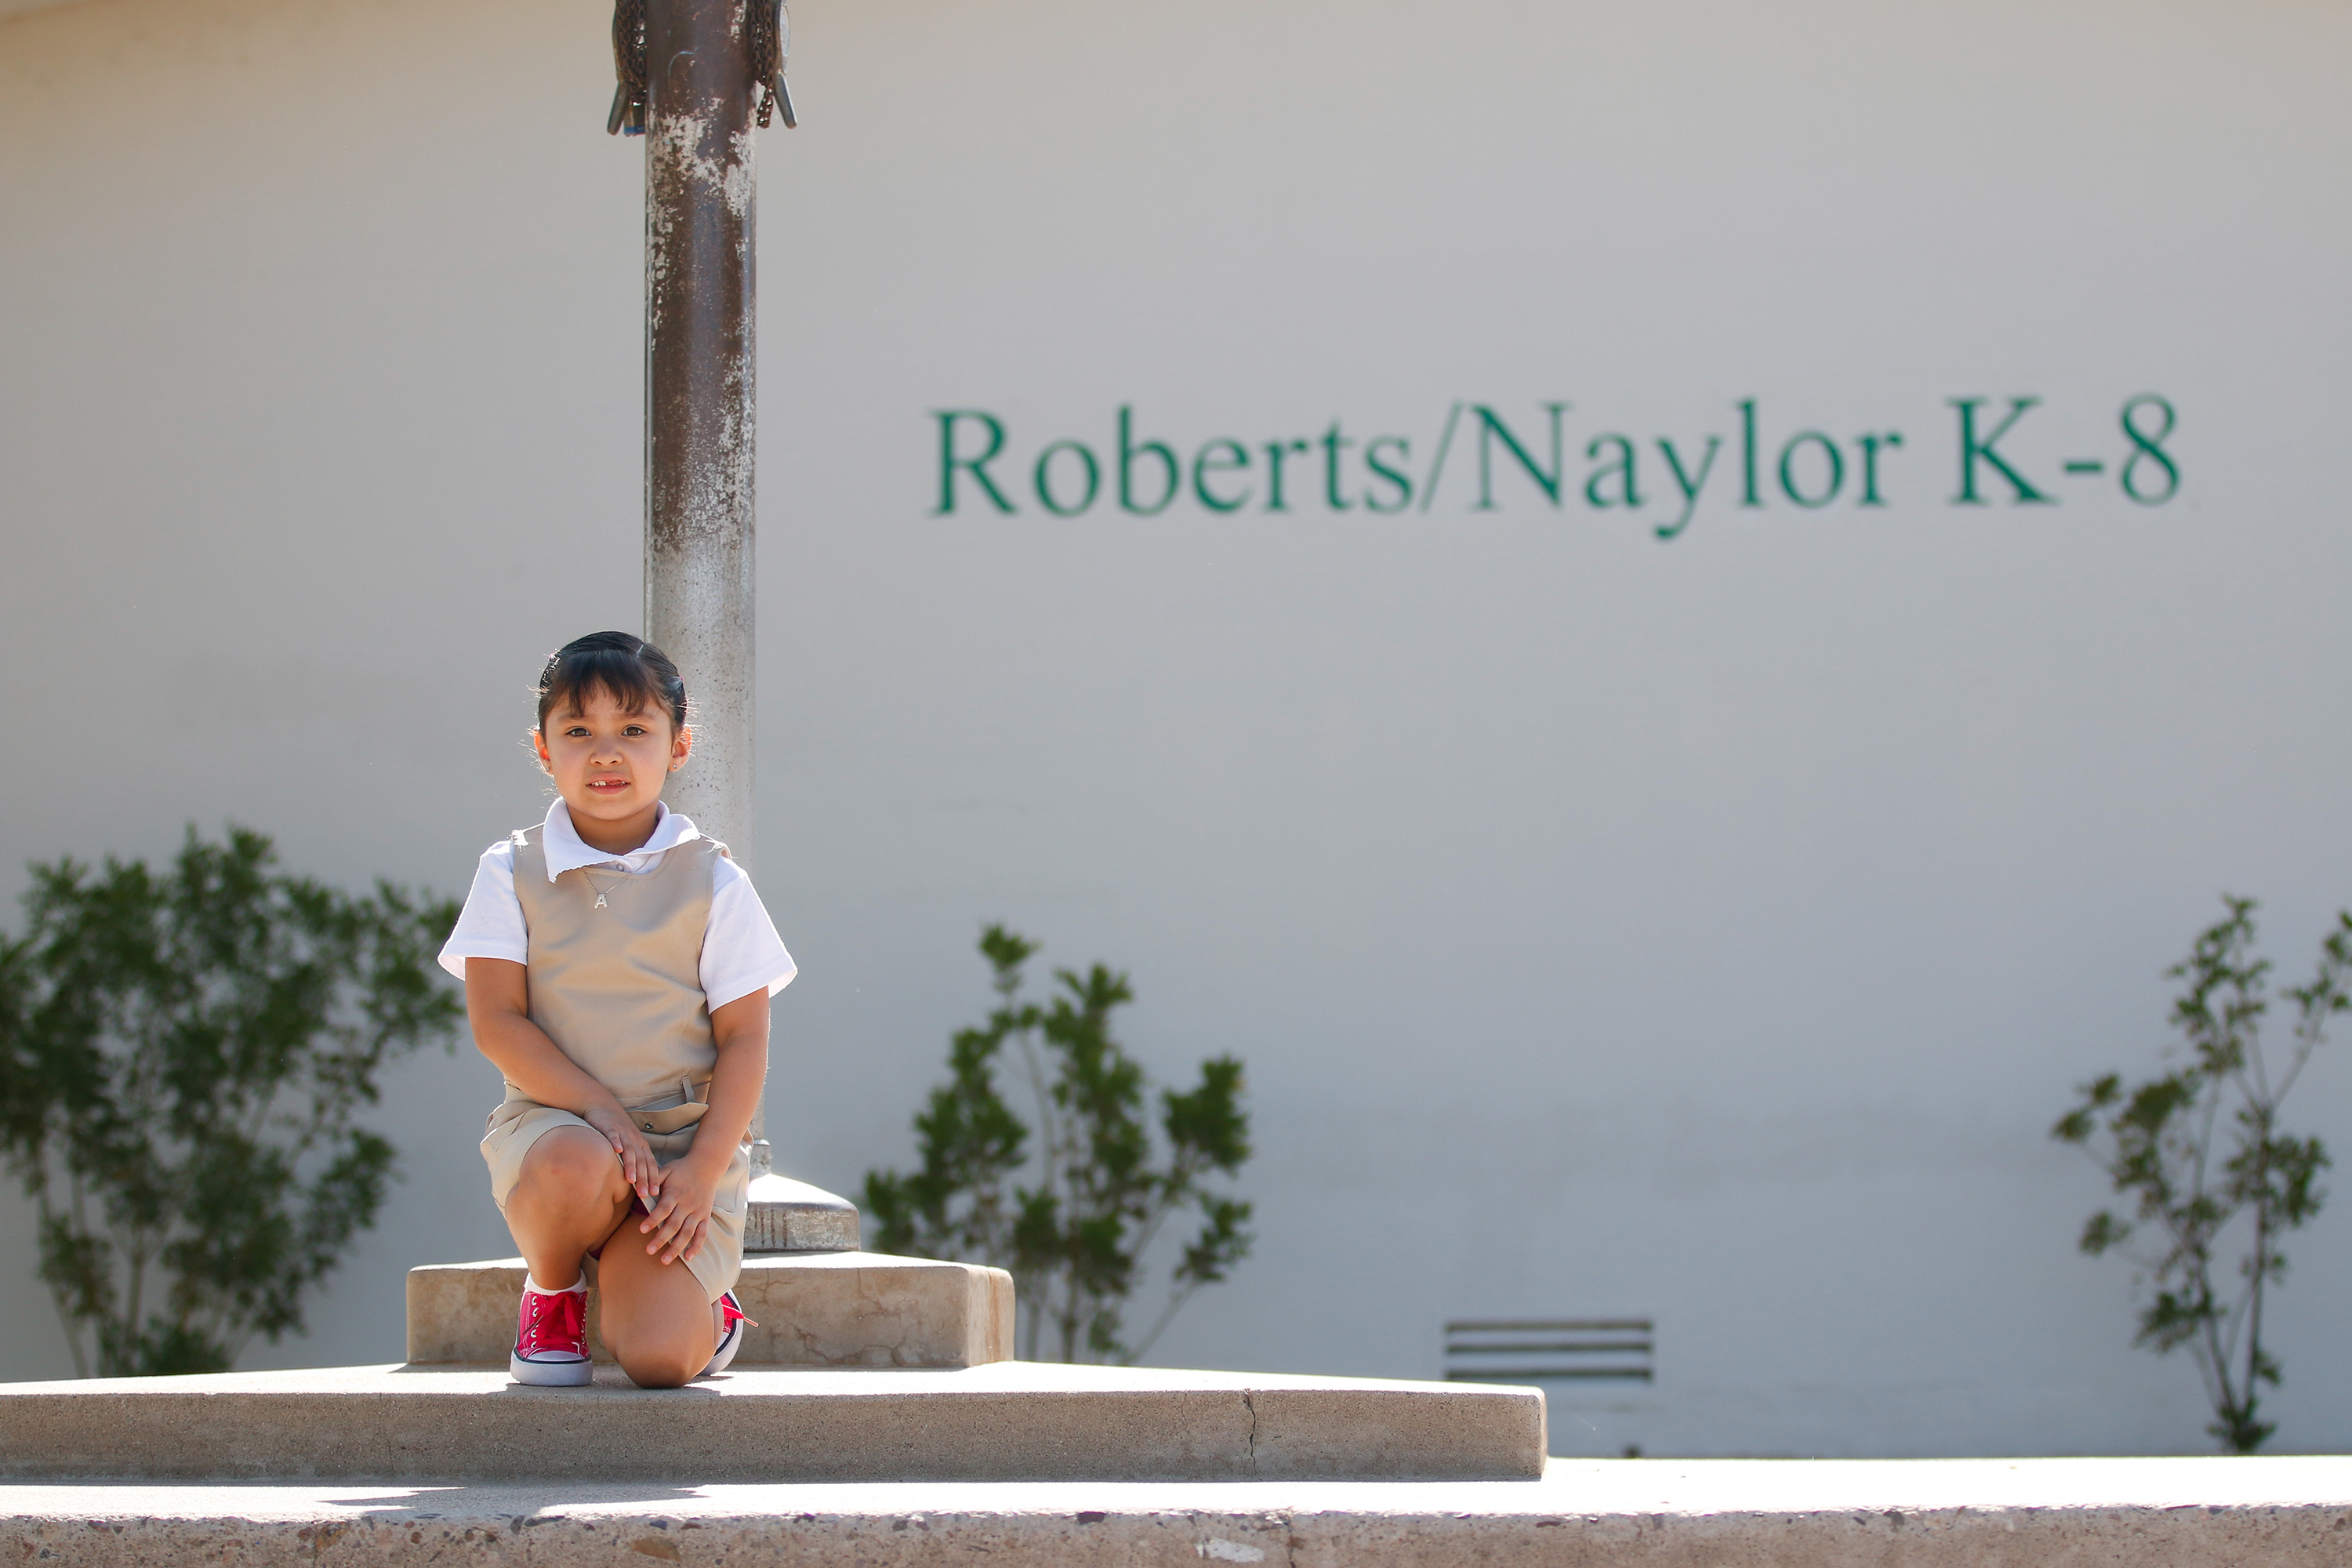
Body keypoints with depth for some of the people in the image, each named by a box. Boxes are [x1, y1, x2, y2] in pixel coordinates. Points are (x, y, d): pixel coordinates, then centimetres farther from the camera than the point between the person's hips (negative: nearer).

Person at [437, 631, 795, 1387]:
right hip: (552, 1120, 1)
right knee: (575, 1165, -40)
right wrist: (600, 1107, -19)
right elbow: (496, 1021, -5)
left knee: (657, 1357, -23)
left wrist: (704, 1168, -13)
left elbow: (743, 1039, 0)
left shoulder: (712, 883, 3)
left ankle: (703, 1311, 18)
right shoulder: (512, 873, 3)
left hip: (686, 1137, 0)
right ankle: (553, 1295, -3)